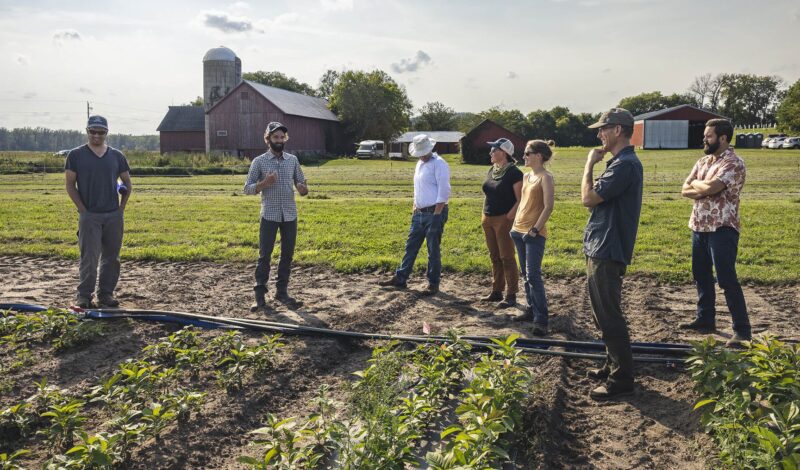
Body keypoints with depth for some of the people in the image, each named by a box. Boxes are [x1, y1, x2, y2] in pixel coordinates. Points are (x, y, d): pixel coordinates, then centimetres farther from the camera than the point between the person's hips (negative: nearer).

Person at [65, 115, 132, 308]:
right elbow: (70, 185, 1)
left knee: (112, 257, 7)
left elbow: (127, 184, 15)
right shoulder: (76, 155, 3)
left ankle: (106, 294, 18)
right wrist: (83, 209, -6)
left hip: (114, 215, 3)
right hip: (89, 215, -3)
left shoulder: (117, 156, 10)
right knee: (89, 257, -5)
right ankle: (84, 295, 5)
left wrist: (121, 208, 5)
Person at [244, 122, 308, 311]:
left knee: (287, 254, 7)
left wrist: (303, 189, -12)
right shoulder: (259, 161, 0)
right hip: (269, 215, -3)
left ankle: (282, 291, 18)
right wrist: (264, 183, -19)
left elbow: (301, 184, 12)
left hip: (290, 215, 3)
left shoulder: (292, 160, 8)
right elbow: (248, 189, -1)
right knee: (264, 255, -2)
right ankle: (260, 295, 5)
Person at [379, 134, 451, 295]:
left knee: (433, 250, 0)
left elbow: (444, 191, -18)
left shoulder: (439, 164, -12)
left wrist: (437, 215, -20)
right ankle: (400, 278, 21)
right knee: (411, 246, 12)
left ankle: (433, 284, 10)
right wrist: (414, 207, 16)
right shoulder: (420, 164, 15)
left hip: (434, 213, -8)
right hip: (419, 213, 8)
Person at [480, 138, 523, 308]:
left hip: (504, 220, -8)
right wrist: (484, 215, 14)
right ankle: (496, 291, 23)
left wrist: (509, 217, -19)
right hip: (488, 220, 8)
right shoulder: (492, 170, 12)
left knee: (507, 257, -3)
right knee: (494, 257, 14)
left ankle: (511, 296, 4)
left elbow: (520, 199, -14)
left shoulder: (513, 172, -12)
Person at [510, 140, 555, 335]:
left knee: (533, 276, -11)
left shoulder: (545, 177, -11)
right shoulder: (526, 176, 14)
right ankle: (532, 310, 24)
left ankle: (541, 320, -7)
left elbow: (548, 207, -16)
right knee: (525, 274, 13)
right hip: (519, 231, 9)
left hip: (534, 234, -9)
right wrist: (516, 224, 13)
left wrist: (535, 229, -18)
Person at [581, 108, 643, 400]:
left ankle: (622, 379, 6)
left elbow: (588, 198, -20)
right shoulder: (620, 162, 16)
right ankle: (614, 366, 31)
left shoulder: (625, 165, -18)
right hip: (600, 250, 11)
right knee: (605, 315, 19)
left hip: (607, 253, -11)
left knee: (609, 317, -4)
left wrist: (589, 164, -11)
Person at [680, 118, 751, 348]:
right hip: (699, 226, 9)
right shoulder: (703, 161, 13)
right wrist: (703, 190, -14)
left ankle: (742, 329, 2)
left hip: (722, 228, -8)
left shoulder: (733, 163, -14)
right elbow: (685, 190, 4)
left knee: (727, 279, -7)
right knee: (701, 275, 15)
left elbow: (711, 187, -28)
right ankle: (705, 319, 28)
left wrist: (696, 184, -7)